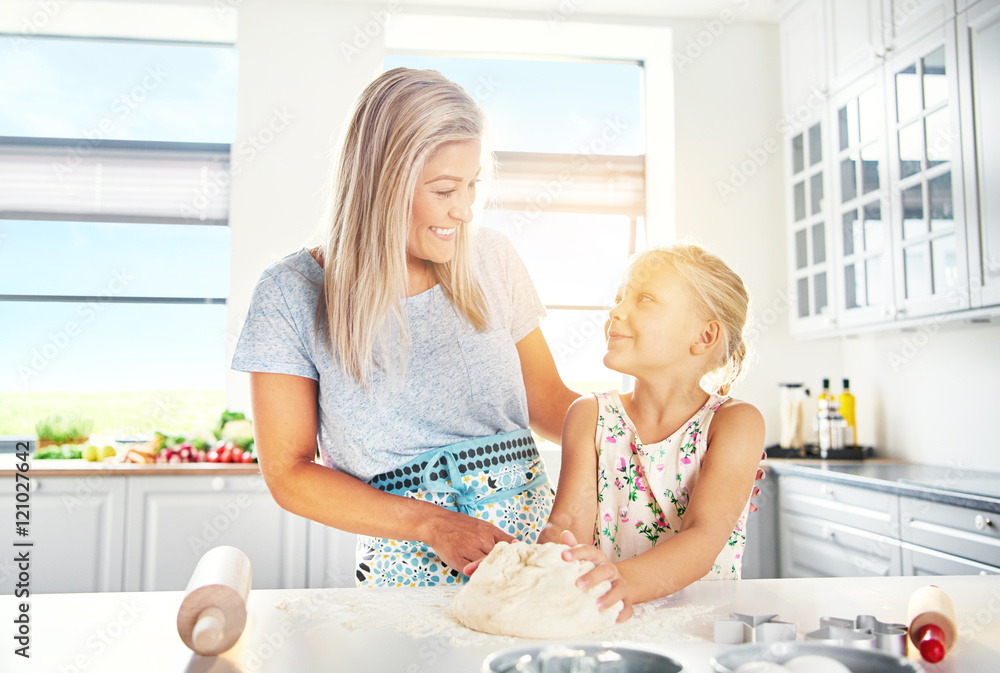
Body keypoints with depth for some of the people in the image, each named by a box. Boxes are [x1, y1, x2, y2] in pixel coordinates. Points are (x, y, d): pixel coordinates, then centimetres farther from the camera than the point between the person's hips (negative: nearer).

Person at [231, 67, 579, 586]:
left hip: (534, 534, 4)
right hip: (406, 567, -3)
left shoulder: (490, 258, 5)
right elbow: (289, 473, -3)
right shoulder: (292, 292, -4)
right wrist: (431, 523, -14)